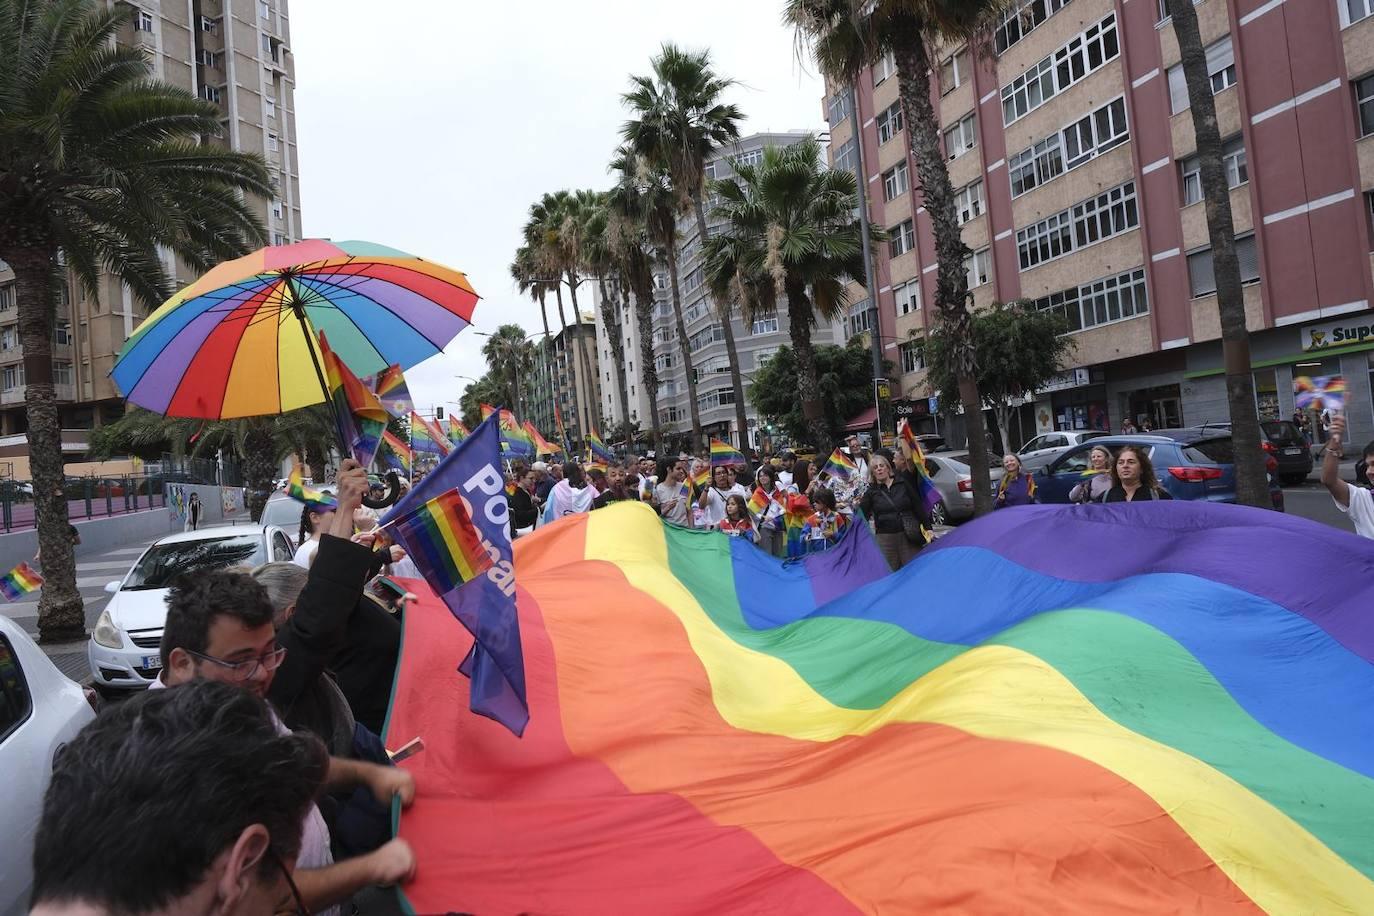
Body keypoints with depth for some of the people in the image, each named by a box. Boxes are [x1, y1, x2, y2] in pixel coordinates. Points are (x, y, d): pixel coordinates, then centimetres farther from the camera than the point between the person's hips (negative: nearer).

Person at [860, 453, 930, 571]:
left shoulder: (903, 484, 7)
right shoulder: (871, 491, 6)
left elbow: (918, 506, 8)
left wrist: (927, 527, 5)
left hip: (908, 535, 0)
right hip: (885, 538, 0)